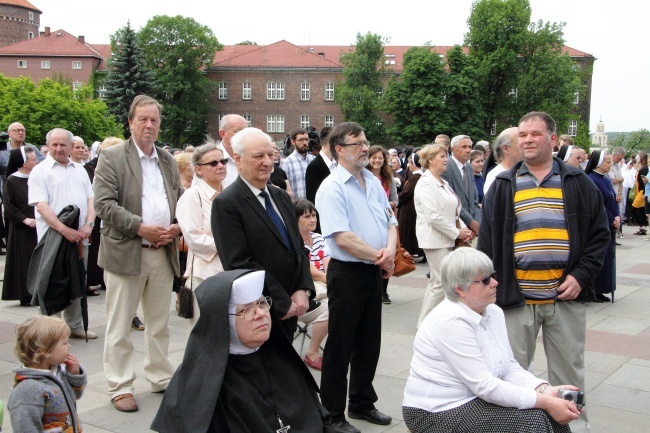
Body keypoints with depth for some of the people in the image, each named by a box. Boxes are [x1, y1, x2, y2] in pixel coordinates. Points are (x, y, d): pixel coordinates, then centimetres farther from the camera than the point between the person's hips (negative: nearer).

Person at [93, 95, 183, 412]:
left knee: (159, 323, 14)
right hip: (125, 252, -5)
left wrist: (177, 226, -4)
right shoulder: (112, 157, -3)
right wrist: (141, 227, -18)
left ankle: (162, 378, 26)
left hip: (163, 252, 5)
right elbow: (104, 203, -12)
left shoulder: (168, 160, 15)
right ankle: (120, 387, 12)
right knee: (119, 325, 3)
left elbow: (181, 199, 16)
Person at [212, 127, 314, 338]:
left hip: (290, 310, 7)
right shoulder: (226, 204, -13)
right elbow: (239, 264, -18)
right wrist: (283, 303, -15)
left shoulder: (281, 197, 10)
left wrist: (303, 290, -4)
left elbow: (299, 247, 12)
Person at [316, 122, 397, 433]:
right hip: (347, 273, -7)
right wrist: (380, 256, -14)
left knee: (369, 342, 17)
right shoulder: (332, 188, -15)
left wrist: (390, 251, -9)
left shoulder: (374, 182, 9)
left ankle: (362, 403, 34)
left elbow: (390, 222, 12)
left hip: (375, 272, 8)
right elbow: (342, 237, -22)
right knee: (340, 346, 4)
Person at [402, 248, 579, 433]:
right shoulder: (450, 321, -23)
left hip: (475, 399, 7)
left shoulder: (494, 312, 3)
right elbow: (484, 386, -24)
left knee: (551, 416, -8)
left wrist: (545, 390, -14)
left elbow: (510, 367, 3)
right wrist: (544, 402, -23)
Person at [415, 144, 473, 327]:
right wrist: (457, 232, -14)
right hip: (435, 239, -10)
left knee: (435, 281, 13)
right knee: (443, 282, -9)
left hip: (447, 239, 10)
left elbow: (453, 211, 18)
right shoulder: (426, 184, -13)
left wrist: (464, 229, 2)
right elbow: (433, 216, -20)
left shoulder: (443, 183, 17)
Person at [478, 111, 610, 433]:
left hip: (567, 297, 0)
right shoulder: (503, 186, 6)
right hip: (516, 298, 0)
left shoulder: (578, 183, 5)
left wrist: (581, 275, -6)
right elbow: (487, 242, 6)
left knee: (569, 370, 11)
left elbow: (599, 234, 6)